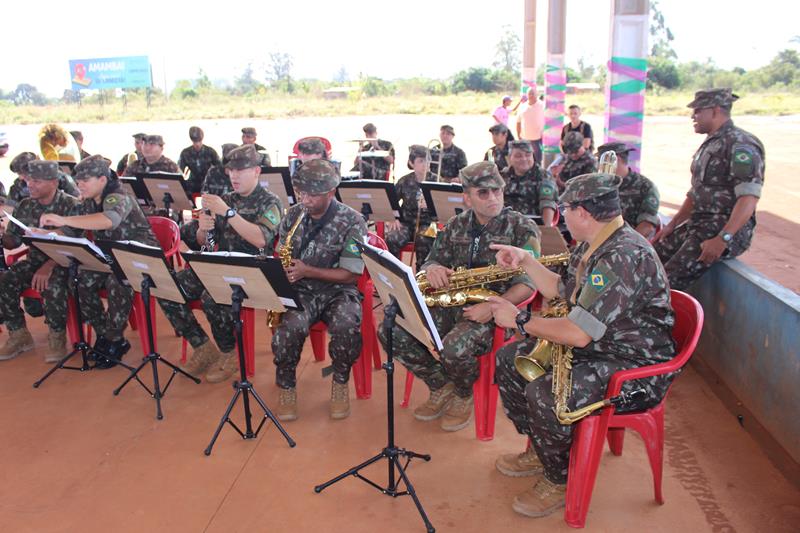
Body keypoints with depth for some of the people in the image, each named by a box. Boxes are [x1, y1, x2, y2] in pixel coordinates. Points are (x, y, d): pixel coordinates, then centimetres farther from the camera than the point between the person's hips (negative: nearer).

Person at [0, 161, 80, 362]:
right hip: (34, 260, 6)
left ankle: (57, 337, -12)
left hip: (62, 263, -6)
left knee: (52, 286, -35)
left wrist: (49, 266, -32)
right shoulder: (25, 206, 9)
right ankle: (18, 335, 1)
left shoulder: (71, 206, -10)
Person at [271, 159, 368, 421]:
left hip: (338, 291, -2)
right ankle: (286, 386, -4)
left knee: (346, 326, -35)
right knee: (291, 326, -32)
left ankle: (341, 381, -3)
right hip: (300, 291, 2)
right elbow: (282, 257, 17)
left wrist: (307, 271, -20)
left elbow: (351, 274, -10)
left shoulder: (351, 221, -9)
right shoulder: (292, 216, 5)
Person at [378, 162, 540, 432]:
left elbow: (528, 283, -11)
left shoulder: (522, 228, -4)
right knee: (389, 331, -12)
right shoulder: (457, 225, 11)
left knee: (454, 349, -35)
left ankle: (464, 396, 4)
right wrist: (432, 269, -12)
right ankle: (441, 388, 8)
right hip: (451, 305, 6)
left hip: (495, 311, -5)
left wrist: (493, 307, -26)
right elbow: (432, 260, 15)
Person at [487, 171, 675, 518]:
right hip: (597, 347, 11)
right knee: (507, 359, 8)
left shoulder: (624, 256, -28)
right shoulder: (592, 246, 6)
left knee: (544, 392, -32)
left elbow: (578, 333, -32)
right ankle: (541, 450, 23)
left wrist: (520, 319, -19)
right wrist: (525, 261, 12)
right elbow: (562, 291, 22)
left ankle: (560, 480, -3)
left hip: (637, 369, -11)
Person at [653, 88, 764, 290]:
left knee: (673, 278, -23)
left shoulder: (740, 144, -13)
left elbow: (749, 197, -22)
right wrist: (672, 226, 15)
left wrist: (722, 239, -29)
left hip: (728, 228, -10)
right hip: (698, 224, 10)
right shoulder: (709, 144, 18)